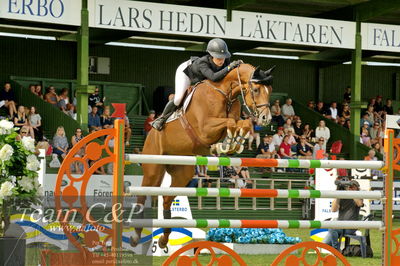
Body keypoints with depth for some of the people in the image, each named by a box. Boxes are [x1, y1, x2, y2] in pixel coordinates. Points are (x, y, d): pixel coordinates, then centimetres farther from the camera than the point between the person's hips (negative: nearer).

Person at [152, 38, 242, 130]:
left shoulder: (225, 60, -34)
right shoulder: (202, 63, -50)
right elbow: (213, 77, -67)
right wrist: (229, 67, -69)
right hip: (185, 72, -6)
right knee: (178, 99, -13)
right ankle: (162, 118, 13)